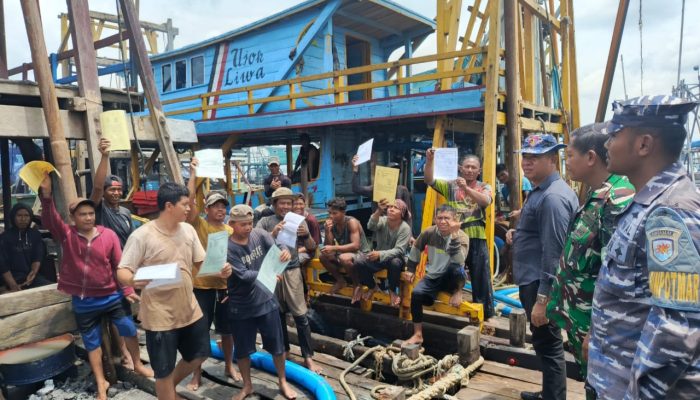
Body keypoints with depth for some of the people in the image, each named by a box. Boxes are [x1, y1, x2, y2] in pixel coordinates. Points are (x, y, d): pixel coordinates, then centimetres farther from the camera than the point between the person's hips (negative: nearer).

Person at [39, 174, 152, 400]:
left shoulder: (109, 235, -7)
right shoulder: (66, 235, -5)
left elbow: (119, 265, -5)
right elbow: (49, 219, -24)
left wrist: (127, 291, -8)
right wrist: (46, 194, -38)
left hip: (110, 296, 0)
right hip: (83, 302, 0)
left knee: (129, 330, 8)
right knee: (92, 342, 12)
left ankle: (138, 365, 33)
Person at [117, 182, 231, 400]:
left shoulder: (188, 230, 1)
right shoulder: (142, 236, -16)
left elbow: (201, 262, 7)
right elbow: (122, 271, -14)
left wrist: (219, 269, -13)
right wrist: (131, 280, -37)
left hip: (189, 309, 6)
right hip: (160, 315, -6)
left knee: (199, 354, 22)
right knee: (164, 371, 9)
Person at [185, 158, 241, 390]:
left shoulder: (230, 231, 6)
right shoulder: (198, 224, -5)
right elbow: (190, 198, -18)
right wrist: (193, 172, -16)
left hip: (225, 285, 4)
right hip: (202, 285, -3)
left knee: (227, 329, 16)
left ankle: (229, 366, 35)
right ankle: (197, 374, 22)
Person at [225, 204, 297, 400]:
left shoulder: (260, 234, -7)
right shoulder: (227, 247, -17)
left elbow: (276, 252, -15)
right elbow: (243, 275, -24)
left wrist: (286, 252, -39)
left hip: (266, 300, 2)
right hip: (241, 306, -2)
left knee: (277, 345, 12)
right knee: (242, 349, 14)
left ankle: (283, 382, 32)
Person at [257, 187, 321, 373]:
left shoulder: (299, 221, 5)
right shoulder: (265, 222, 1)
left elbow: (311, 248, 6)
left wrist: (306, 236, -15)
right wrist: (273, 234, -25)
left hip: (292, 271, 0)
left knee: (301, 315, -2)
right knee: (278, 314, 12)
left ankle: (308, 357, 5)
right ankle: (283, 350, 29)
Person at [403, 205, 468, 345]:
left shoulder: (462, 236, -17)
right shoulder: (429, 232, -8)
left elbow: (458, 261, -35)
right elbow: (416, 249, 11)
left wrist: (454, 235, -41)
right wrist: (410, 269, 12)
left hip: (451, 279, -3)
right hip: (433, 277, 3)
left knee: (456, 268, -39)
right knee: (416, 294, -24)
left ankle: (457, 292, -5)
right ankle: (417, 335, -11)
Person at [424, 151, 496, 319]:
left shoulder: (485, 187, 8)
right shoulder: (451, 185, 9)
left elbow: (485, 201, -15)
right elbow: (429, 180, -3)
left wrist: (466, 188, -28)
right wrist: (429, 161, -17)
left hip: (476, 238, -1)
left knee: (481, 277, 3)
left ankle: (486, 313, 14)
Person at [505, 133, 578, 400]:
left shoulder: (553, 197, -21)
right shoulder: (541, 190, 13)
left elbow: (553, 251, -25)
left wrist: (542, 299, -24)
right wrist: (518, 234, 7)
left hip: (541, 285, -11)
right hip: (534, 280, 11)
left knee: (548, 346, 1)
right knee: (545, 344, 22)